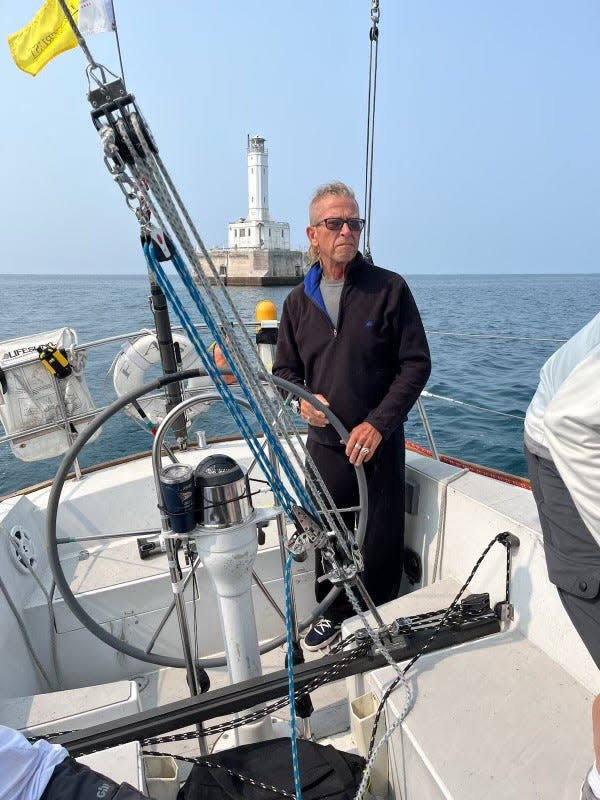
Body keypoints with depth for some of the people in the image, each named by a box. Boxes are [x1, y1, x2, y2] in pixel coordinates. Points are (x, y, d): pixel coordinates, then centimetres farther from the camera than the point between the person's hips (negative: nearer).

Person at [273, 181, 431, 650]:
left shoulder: (390, 289, -5)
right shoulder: (298, 300, 6)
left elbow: (416, 363, -7)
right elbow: (284, 369, 14)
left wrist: (379, 423, -15)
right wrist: (300, 399, -8)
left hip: (380, 444, -2)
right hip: (324, 444, 3)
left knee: (380, 545, 9)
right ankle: (333, 613, 41)